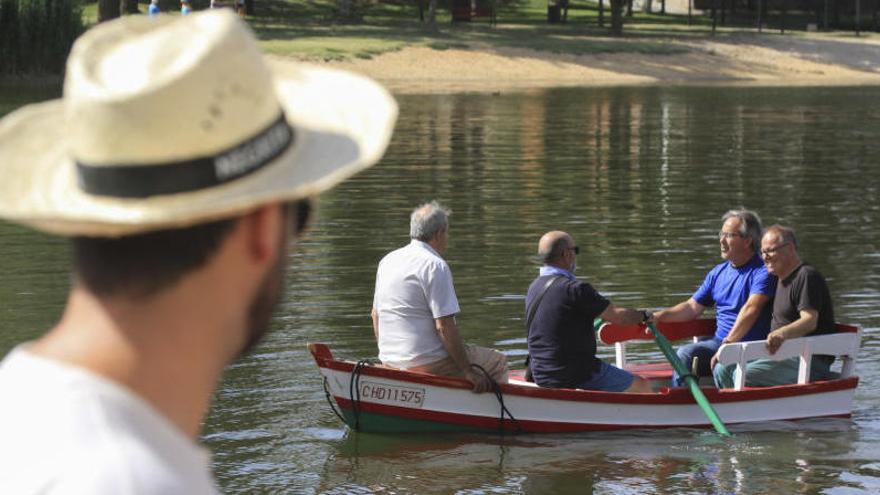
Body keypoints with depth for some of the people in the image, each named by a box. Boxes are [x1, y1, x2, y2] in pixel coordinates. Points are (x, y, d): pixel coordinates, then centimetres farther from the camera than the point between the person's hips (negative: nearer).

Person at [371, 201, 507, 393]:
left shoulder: (387, 261, 10)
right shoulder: (435, 266, -16)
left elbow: (375, 314, 18)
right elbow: (444, 326, -20)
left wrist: (387, 355, 29)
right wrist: (468, 371, -15)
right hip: (428, 366, -9)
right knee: (498, 362, 8)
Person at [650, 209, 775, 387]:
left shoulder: (762, 272, -10)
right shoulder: (718, 272, 16)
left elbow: (750, 309, -24)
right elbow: (693, 307, 18)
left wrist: (728, 343, -33)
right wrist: (659, 316, 1)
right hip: (719, 342, 7)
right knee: (684, 354, -19)